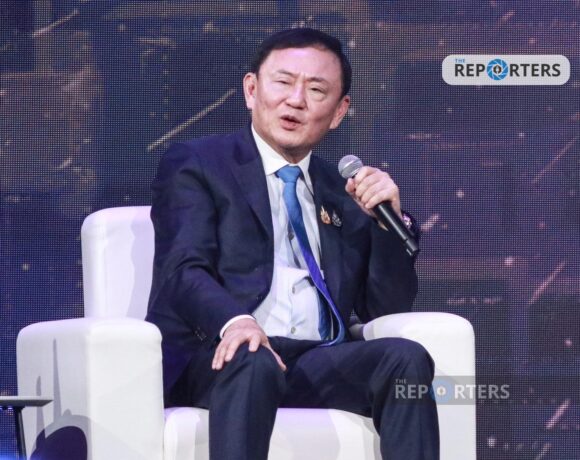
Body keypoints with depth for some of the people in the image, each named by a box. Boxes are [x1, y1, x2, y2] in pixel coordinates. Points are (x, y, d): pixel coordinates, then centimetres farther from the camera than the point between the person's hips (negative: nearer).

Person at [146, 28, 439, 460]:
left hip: (320, 364, 4)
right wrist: (233, 320, -28)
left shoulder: (346, 193, 24)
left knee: (407, 357, -26)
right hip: (222, 356, -4)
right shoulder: (194, 166, 11)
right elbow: (184, 271, -5)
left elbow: (388, 308, 19)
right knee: (253, 362, -38)